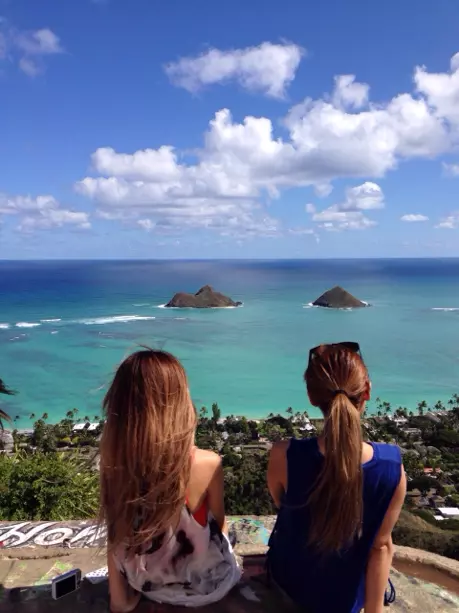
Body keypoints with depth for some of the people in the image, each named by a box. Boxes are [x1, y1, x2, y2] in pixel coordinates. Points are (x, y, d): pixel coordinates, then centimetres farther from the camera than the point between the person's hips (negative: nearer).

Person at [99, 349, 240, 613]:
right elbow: (218, 524, -11)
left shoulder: (113, 464, -23)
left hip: (147, 585, 3)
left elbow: (116, 538, -12)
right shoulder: (207, 464, -31)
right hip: (204, 586, -2)